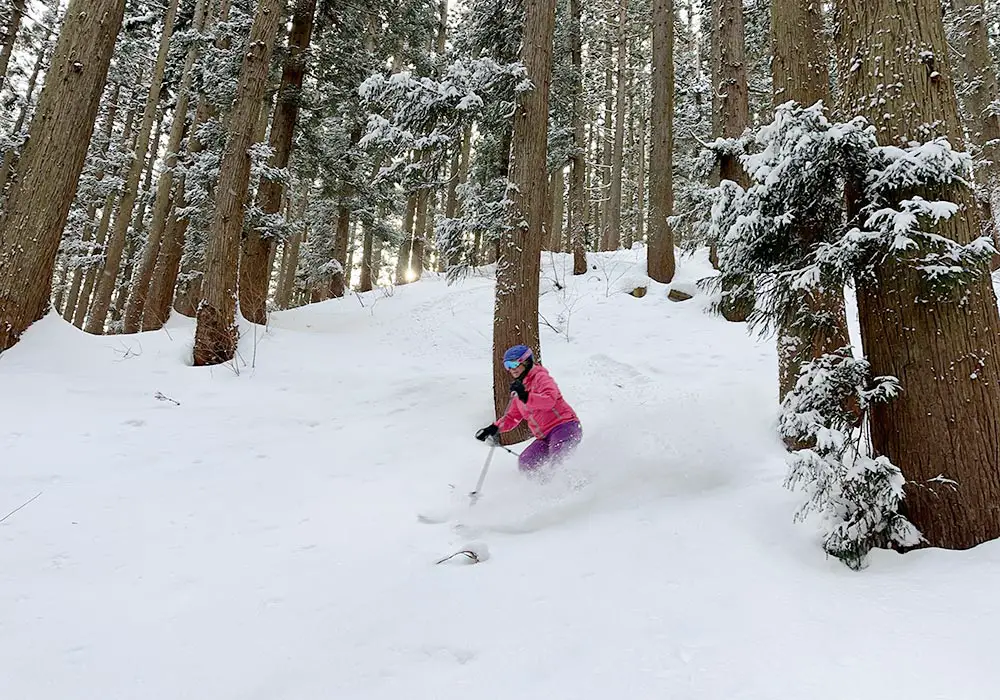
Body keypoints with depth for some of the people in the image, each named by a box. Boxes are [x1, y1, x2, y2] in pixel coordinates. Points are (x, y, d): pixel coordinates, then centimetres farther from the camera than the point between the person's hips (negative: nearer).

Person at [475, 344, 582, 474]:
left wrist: (526, 397, -32)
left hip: (565, 426, -8)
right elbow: (513, 417, 27)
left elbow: (550, 400, -21)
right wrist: (494, 429, 13)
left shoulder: (540, 377, -3)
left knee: (556, 458, -33)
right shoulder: (519, 387, 20)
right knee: (525, 463, -8)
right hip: (545, 437, 9)